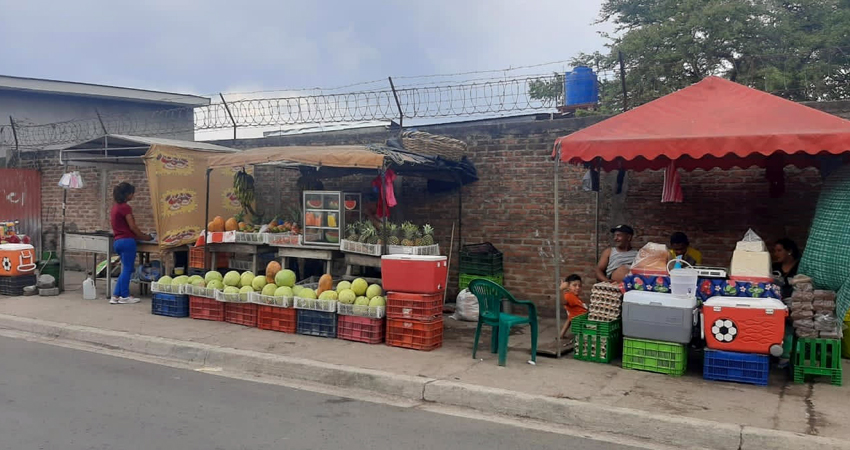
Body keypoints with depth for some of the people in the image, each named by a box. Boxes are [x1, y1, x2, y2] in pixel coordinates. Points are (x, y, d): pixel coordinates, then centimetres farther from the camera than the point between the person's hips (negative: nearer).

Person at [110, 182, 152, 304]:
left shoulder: (115, 207, 15)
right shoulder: (125, 207, -13)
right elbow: (132, 227, -13)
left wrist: (140, 236, 20)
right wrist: (145, 237, 0)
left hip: (118, 241, 9)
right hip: (127, 241, -9)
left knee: (125, 269, 14)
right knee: (127, 270, 0)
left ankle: (115, 296, 12)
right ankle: (124, 296, 6)